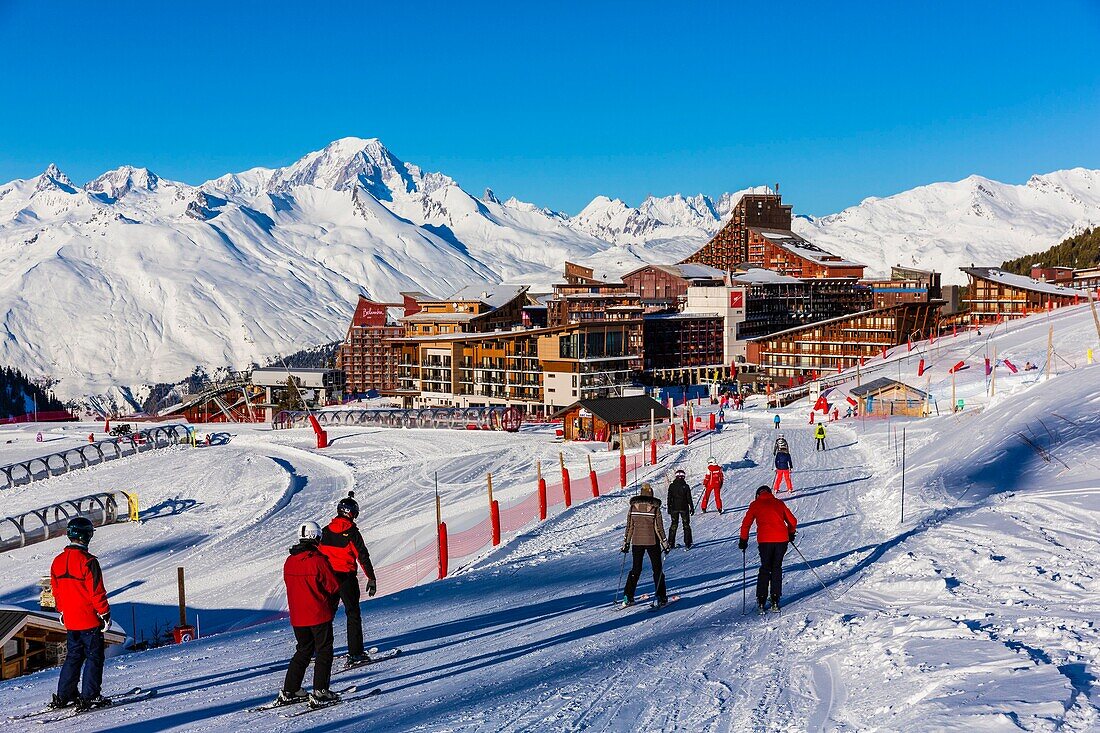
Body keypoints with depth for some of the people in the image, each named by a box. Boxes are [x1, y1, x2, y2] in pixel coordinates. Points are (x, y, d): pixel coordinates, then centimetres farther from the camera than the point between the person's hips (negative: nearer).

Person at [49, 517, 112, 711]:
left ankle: (63, 696, 19)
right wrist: (105, 614, -8)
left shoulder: (57, 561, 5)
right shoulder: (88, 561, -18)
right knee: (94, 657, 1)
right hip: (90, 620, -7)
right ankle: (89, 697, -1)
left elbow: (56, 590, 15)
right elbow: (97, 592, -16)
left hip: (70, 621, 7)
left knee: (73, 656, 18)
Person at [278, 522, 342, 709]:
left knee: (303, 651, 19)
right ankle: (320, 693, -1)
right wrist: (331, 606, 7)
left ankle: (289, 691, 19)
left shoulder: (289, 562, 2)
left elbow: (290, 585, 12)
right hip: (319, 615, -6)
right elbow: (334, 587, -12)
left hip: (297, 617, 6)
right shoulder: (318, 560, -16)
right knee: (324, 652, 3)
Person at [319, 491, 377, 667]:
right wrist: (371, 578, -10)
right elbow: (363, 557, -13)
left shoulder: (326, 531, 6)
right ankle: (355, 653, -4)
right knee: (353, 613, 1)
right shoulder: (352, 532, -10)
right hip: (346, 577, -5)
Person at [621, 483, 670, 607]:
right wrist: (664, 543, -2)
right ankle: (661, 598, 8)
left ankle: (628, 597, 8)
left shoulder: (633, 507, -2)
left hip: (637, 542, 3)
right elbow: (659, 527, -9)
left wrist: (626, 542, 10)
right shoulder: (655, 508, -10)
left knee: (635, 569, 13)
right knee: (657, 569, 9)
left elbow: (629, 527, 2)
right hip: (652, 541, -3)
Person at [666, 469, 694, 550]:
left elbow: (669, 498, 2)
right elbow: (689, 498, -7)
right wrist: (692, 507, 2)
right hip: (684, 508, -2)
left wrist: (669, 508, 10)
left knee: (673, 525, 13)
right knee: (686, 525, 8)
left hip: (674, 508, 2)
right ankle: (687, 543, 5)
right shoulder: (686, 486, -10)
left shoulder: (671, 486, -3)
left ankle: (670, 543, 12)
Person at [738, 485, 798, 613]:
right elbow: (793, 522, 21)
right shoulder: (779, 503, 18)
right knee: (777, 568, 15)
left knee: (765, 569, 13)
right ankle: (775, 602, 8)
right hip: (782, 540, 2)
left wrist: (743, 540, 18)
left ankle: (761, 602, 7)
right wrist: (791, 534, 38)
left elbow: (746, 524, 9)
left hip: (765, 540, -1)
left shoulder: (755, 505, 13)